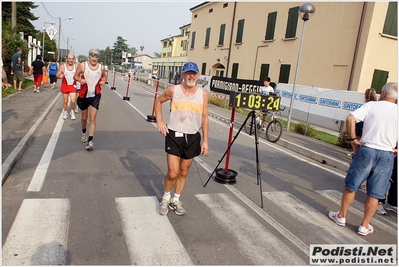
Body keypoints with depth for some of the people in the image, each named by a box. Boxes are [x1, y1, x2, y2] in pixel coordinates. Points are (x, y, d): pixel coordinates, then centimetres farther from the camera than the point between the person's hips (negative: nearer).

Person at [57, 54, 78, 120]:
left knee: (73, 101, -11)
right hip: (65, 86, 1)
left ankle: (72, 112, 16)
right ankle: (65, 112, 31)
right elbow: (57, 75, 0)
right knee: (65, 101, 9)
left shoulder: (76, 66, -3)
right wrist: (60, 76, -24)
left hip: (73, 86, -1)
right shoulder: (62, 66, -4)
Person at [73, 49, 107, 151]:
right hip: (83, 96, 0)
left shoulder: (101, 68, 1)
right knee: (84, 117, 16)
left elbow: (104, 76, 19)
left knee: (92, 119, -9)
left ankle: (90, 141, -8)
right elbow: (75, 76, 2)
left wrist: (103, 81, -3)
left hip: (95, 96, 0)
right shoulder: (82, 65, -5)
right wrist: (80, 79, -20)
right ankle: (83, 132, 46)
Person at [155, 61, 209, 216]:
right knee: (173, 173, -5)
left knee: (183, 172, 14)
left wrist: (205, 140, 3)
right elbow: (158, 101, 12)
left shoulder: (203, 94, -1)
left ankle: (176, 201, 33)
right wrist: (159, 120, -1)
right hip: (174, 135, -2)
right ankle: (166, 198, 24)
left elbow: (204, 118, 5)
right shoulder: (173, 90, -5)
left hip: (193, 137, 3)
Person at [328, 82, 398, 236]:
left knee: (351, 185, 12)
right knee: (374, 194, 9)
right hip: (387, 155, 2)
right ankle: (364, 226, 18)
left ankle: (341, 216, 24)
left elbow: (350, 118, -14)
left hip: (366, 150, -1)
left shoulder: (371, 105, -2)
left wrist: (353, 139, -6)